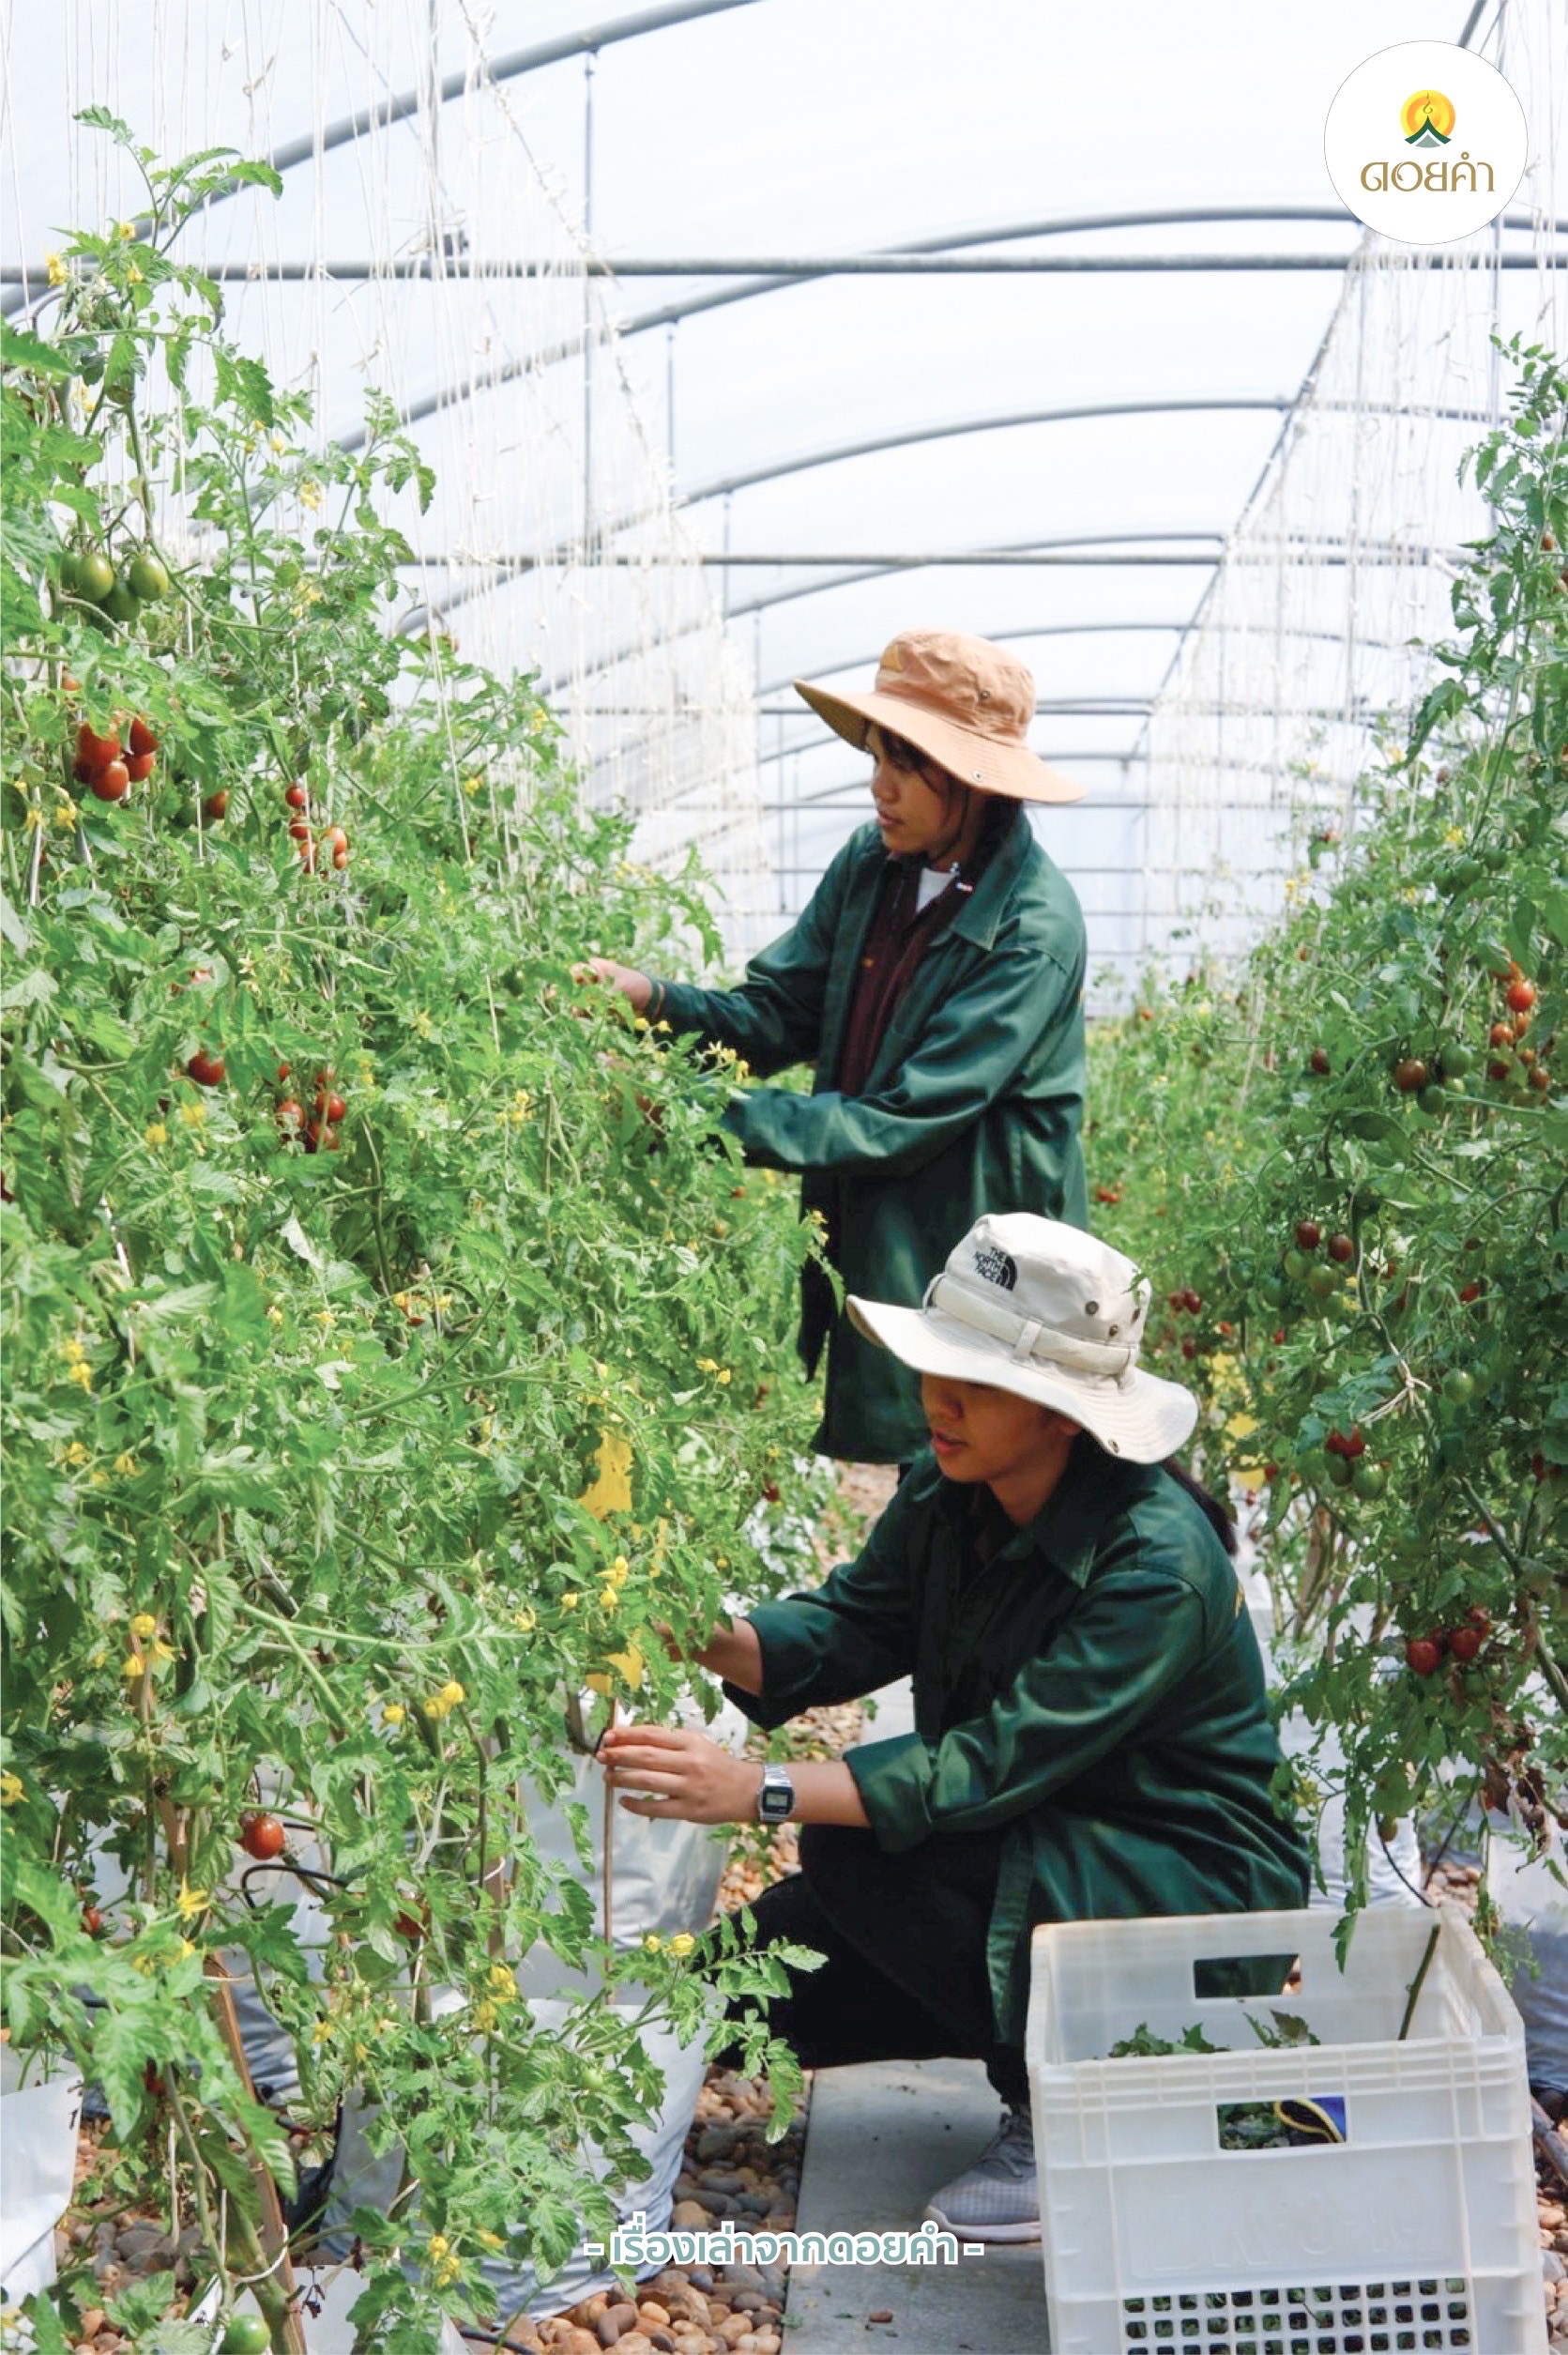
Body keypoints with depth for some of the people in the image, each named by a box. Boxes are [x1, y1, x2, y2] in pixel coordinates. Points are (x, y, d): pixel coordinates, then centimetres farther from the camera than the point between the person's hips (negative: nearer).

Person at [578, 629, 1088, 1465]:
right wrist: (656, 1002, -16)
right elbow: (781, 1010, 3)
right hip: (867, 1243, 6)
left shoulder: (1034, 929, -20)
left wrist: (723, 1116, -24)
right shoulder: (872, 864, 1)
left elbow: (904, 1119, -23)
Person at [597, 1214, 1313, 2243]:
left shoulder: (1159, 1566, -29)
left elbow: (992, 1766, -32)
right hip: (1035, 1854, 8)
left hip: (1184, 1885, -8)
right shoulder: (948, 1493, -5)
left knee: (853, 1854, -27)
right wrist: (711, 1640, -25)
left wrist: (760, 1791, -37)